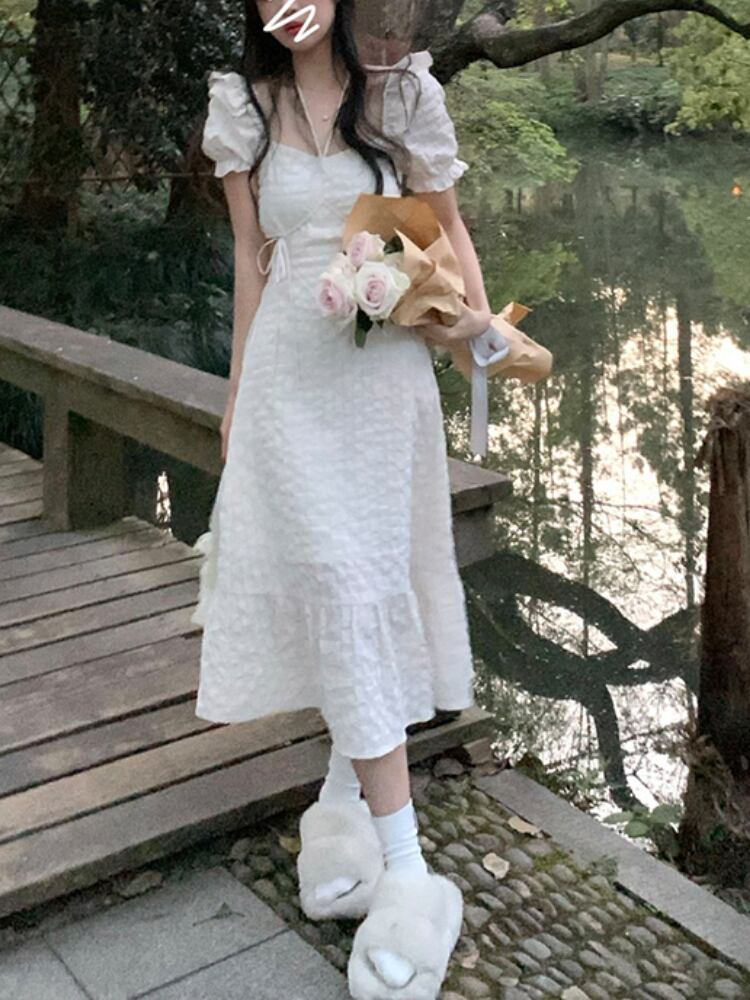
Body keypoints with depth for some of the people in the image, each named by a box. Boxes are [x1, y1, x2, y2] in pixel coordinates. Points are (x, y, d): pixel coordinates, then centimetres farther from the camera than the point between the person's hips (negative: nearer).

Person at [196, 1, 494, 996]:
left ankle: (347, 785, 23)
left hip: (382, 367, 0)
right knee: (338, 583, -7)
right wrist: (238, 392, 11)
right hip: (292, 370, 0)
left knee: (365, 577, 2)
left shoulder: (401, 93, 2)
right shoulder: (246, 107, 6)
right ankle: (403, 865, -3)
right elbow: (251, 258, 10)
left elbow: (447, 223, 8)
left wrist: (475, 307, -11)